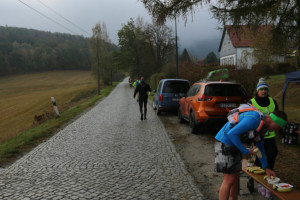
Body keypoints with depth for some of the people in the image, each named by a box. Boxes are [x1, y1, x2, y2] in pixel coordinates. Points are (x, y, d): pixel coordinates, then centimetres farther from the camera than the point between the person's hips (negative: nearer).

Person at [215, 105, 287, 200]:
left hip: (234, 145, 10)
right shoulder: (253, 119, -24)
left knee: (235, 176, 14)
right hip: (224, 142, -10)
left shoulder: (263, 124, 8)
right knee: (229, 180, -9)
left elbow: (259, 146, 19)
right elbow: (232, 134, -27)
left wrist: (266, 168, 18)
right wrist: (246, 151, -18)